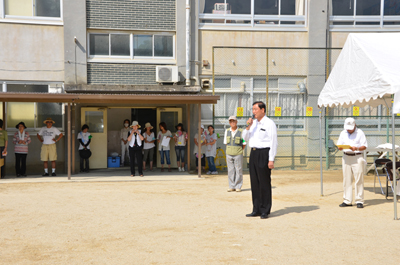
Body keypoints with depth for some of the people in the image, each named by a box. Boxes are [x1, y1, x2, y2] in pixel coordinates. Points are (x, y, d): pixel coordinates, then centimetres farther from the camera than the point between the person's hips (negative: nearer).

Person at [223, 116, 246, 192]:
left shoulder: (241, 132, -2)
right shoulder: (227, 131, 8)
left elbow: (244, 144, 5)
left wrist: (239, 151, 4)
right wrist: (230, 150, 9)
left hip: (238, 154, -3)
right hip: (229, 154, 3)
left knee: (238, 170, 0)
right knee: (230, 171, 4)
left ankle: (238, 186, 8)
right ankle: (231, 186, 11)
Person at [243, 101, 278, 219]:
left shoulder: (269, 123, -6)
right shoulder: (253, 123, 15)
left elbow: (273, 142, -10)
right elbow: (245, 138, 17)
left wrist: (271, 160, -16)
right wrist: (248, 127, -1)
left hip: (264, 154, -7)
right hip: (253, 153, 7)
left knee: (264, 183, -3)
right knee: (254, 182, 8)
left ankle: (265, 211, 6)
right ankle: (256, 210, 16)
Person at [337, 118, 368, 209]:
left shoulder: (360, 133, 0)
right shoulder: (343, 133, 12)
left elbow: (364, 146, -3)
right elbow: (339, 146, 12)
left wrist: (356, 148, -21)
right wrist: (341, 147, -11)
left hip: (357, 157, -4)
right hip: (346, 157, 4)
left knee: (359, 179, -6)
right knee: (346, 179, 4)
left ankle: (359, 201, -1)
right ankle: (347, 200, 10)